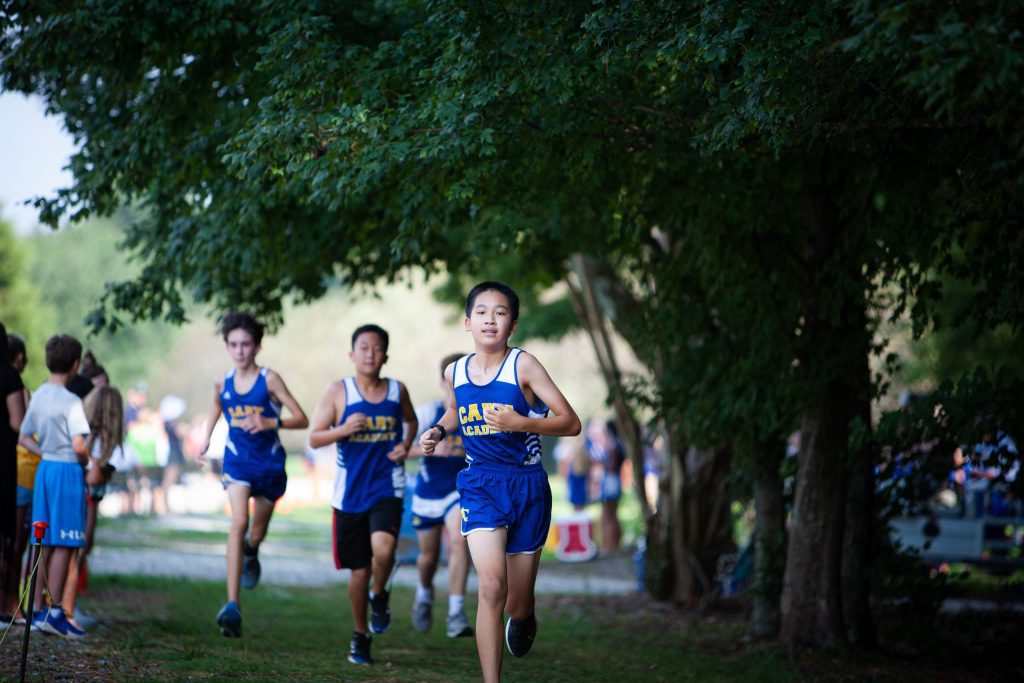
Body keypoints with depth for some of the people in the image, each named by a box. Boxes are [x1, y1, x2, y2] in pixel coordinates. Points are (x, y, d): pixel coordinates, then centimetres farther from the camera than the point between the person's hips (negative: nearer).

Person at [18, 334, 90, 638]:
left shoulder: (38, 396, 9)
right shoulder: (71, 401, -15)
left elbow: (24, 438, 16)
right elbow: (79, 445, -21)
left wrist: (46, 454, 12)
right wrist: (86, 462, -3)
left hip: (44, 468, 8)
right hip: (67, 471, -7)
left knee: (45, 543, 12)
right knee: (64, 545, -3)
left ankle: (37, 611, 15)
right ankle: (54, 612, -3)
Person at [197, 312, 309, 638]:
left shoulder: (269, 379, -10)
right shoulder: (222, 382, 0)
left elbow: (301, 419, -12)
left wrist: (270, 422, -27)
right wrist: (206, 438, 14)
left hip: (269, 464, 0)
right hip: (237, 462, 0)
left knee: (256, 533, 14)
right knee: (238, 523, -21)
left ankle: (251, 553, 57)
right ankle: (232, 606, -30)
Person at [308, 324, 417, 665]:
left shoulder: (397, 390, 3)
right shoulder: (337, 391, -3)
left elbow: (411, 421, 23)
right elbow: (315, 438, -1)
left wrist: (406, 446, 2)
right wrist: (343, 430, -20)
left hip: (387, 488, 0)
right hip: (350, 492, 0)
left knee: (383, 550, -27)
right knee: (359, 571, 8)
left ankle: (379, 597, 5)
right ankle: (360, 635, 28)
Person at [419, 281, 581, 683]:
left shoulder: (523, 366, -10)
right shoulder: (455, 372, 3)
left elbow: (570, 423, -13)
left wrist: (521, 423, -27)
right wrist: (438, 431, 5)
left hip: (526, 484, -1)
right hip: (480, 484, 1)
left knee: (517, 605, 9)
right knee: (492, 586, -21)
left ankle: (523, 618, 48)